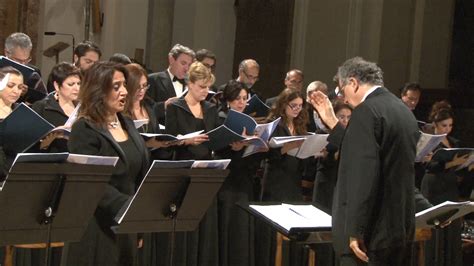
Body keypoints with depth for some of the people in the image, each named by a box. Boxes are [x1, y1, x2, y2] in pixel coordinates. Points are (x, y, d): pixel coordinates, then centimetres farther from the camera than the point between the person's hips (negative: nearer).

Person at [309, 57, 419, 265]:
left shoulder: (367, 111, -14)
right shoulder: (403, 110, 13)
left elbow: (364, 174, -22)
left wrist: (356, 231, -21)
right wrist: (332, 122, 22)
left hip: (372, 232, -9)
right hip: (401, 227, 9)